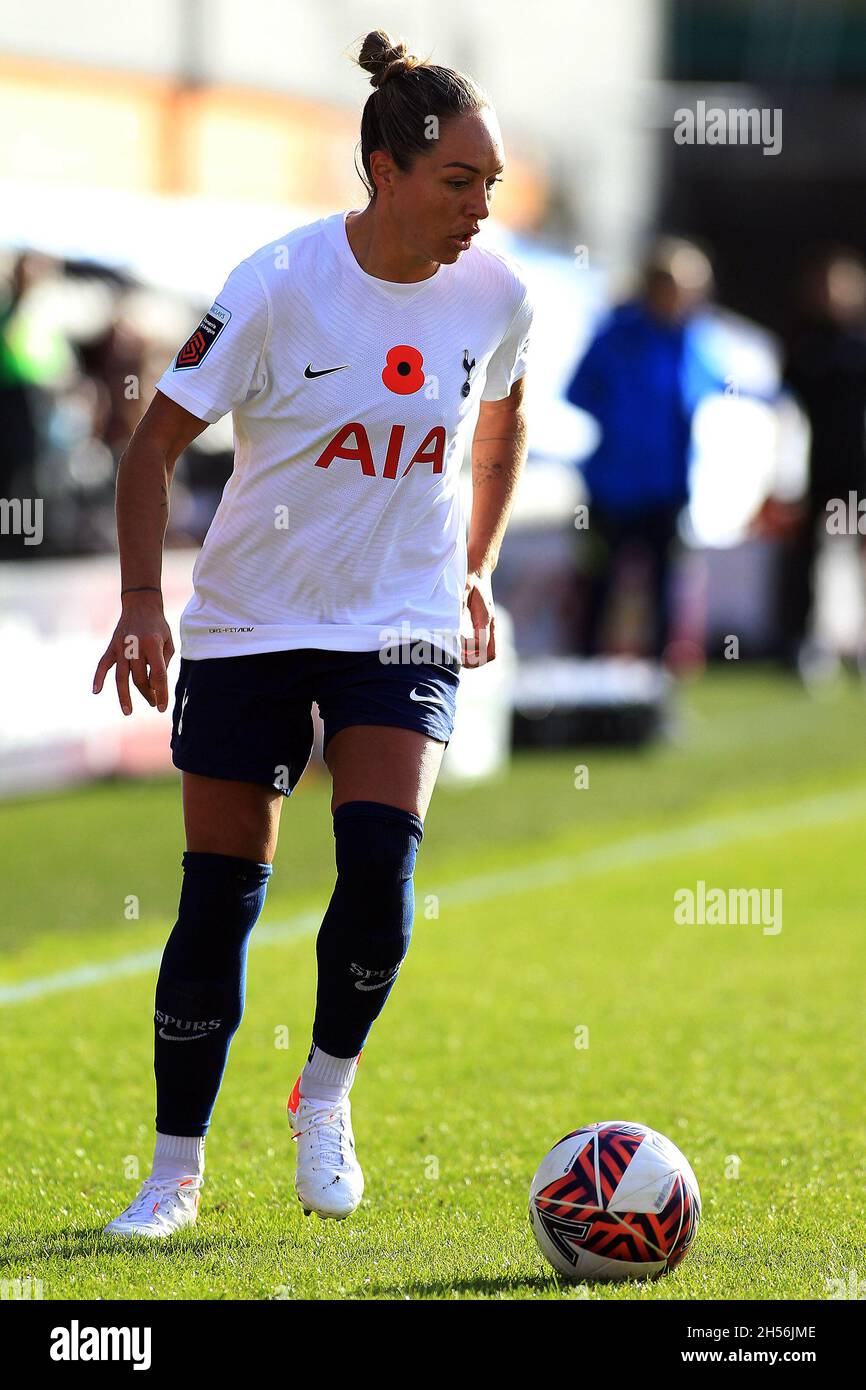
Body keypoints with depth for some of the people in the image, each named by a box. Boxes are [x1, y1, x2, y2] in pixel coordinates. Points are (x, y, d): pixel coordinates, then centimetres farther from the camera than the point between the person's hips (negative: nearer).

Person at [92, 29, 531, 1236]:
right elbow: (158, 442, -10)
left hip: (405, 626, 2)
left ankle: (326, 1095, 5)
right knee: (220, 896, 1)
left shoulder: (496, 294, -5)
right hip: (251, 624, -2)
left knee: (380, 860, -20)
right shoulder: (281, 285, -16)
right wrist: (141, 602, -19)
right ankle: (176, 1174, 16)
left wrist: (475, 573, 14)